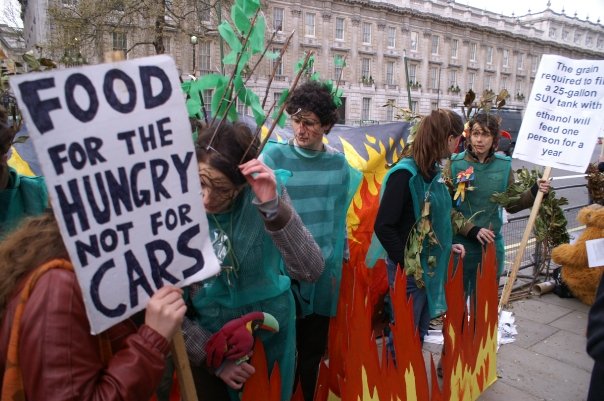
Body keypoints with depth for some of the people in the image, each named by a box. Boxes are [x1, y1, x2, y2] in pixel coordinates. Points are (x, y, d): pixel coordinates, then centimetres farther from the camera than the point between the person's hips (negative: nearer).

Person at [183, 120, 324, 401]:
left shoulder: (265, 193, -18)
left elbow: (310, 271, -26)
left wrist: (273, 207, -37)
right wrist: (213, 357, -12)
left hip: (272, 336, 1)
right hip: (208, 342, -1)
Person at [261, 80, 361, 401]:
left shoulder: (338, 163, 4)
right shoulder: (274, 155, -7)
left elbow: (339, 216, 11)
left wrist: (341, 258, 12)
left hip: (324, 269, 4)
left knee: (315, 347, 17)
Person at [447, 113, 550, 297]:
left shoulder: (504, 165, 1)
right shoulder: (456, 164, -9)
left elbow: (510, 204, 9)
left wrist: (534, 192, -5)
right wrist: (472, 230, -20)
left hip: (492, 243, 3)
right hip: (461, 243, -3)